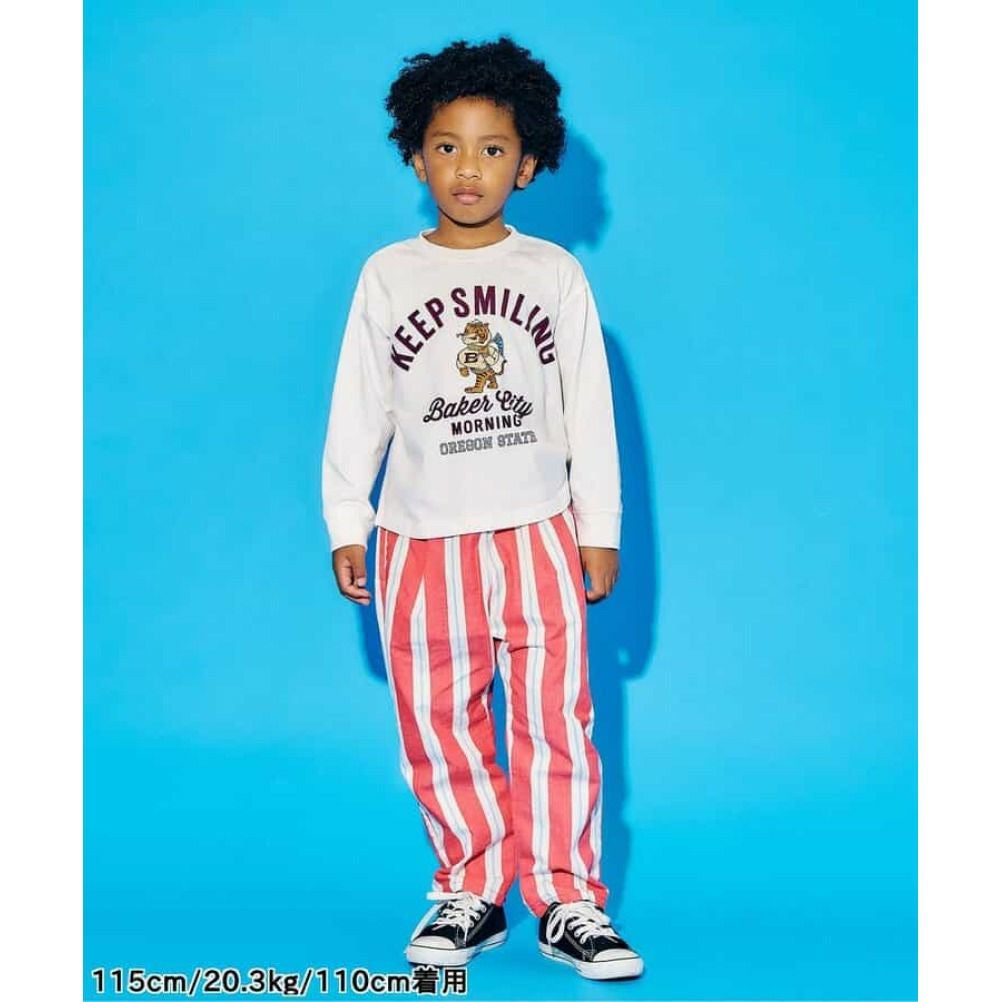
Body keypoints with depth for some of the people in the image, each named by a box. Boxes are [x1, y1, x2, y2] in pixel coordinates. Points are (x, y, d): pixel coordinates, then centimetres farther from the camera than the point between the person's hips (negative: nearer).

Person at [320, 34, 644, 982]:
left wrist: (601, 528, 5)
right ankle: (471, 891, 18)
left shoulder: (554, 273, 2)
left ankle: (566, 901, 8)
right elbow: (357, 408, 6)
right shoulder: (387, 275, 2)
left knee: (556, 721, -2)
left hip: (537, 531, -1)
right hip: (422, 539, 1)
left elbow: (590, 406, 5)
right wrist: (345, 524, 5)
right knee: (438, 729, 5)